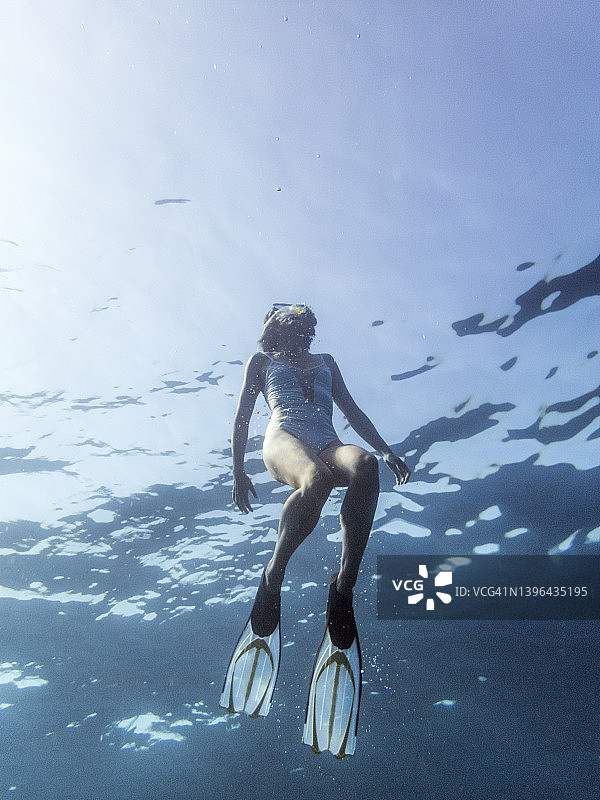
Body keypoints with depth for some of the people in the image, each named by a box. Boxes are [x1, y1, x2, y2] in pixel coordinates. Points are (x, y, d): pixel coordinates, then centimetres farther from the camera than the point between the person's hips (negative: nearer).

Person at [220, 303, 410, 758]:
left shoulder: (325, 361, 37)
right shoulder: (262, 360, 29)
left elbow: (352, 410, 31)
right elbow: (242, 417, 22)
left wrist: (385, 449, 17)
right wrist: (238, 471, 11)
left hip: (328, 443, 3)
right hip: (284, 438, -2)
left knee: (365, 465, -38)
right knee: (317, 477, -42)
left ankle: (344, 588, -34)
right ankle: (273, 577, -24)